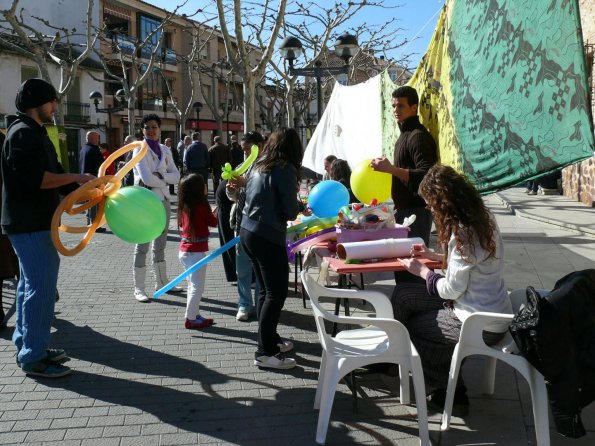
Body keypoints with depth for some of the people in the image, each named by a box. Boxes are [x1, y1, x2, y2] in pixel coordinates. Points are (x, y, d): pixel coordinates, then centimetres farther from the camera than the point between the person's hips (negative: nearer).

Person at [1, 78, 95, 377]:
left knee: (31, 284, 16)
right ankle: (33, 357, 1)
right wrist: (75, 177, -16)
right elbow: (34, 178, -25)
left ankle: (27, 345, 28)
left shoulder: (35, 133, 18)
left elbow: (54, 176, 18)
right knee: (41, 285, -8)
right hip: (29, 224, -11)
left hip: (34, 222, 11)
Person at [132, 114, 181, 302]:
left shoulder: (165, 150, 10)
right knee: (142, 245, -3)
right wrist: (165, 180, -5)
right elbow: (146, 178, -19)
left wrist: (159, 176, -16)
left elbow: (176, 176, 0)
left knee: (160, 244, 15)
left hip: (163, 200, 6)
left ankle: (161, 282, 26)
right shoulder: (140, 149, -7)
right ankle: (139, 288, 4)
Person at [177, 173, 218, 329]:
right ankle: (191, 319, 3)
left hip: (185, 250, 8)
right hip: (196, 252, -8)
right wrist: (212, 213, 16)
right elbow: (213, 222, -5)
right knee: (197, 287, 0)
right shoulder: (201, 206, -17)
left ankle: (194, 315, 23)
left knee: (193, 285, 17)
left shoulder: (183, 207, 4)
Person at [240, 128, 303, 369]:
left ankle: (270, 339, 27)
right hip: (268, 237, -8)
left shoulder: (258, 166, 11)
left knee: (266, 290, 17)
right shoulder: (285, 169, -12)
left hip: (248, 232, 8)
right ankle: (265, 353, -1)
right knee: (277, 292, -2)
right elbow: (291, 212, -12)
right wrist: (296, 206, 8)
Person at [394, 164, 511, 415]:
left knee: (413, 326, 10)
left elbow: (452, 289, -19)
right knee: (402, 294, 9)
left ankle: (451, 393, 27)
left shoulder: (462, 233, -26)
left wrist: (422, 271, -4)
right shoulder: (481, 218, 1)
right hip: (492, 312, 9)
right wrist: (434, 256, 16)